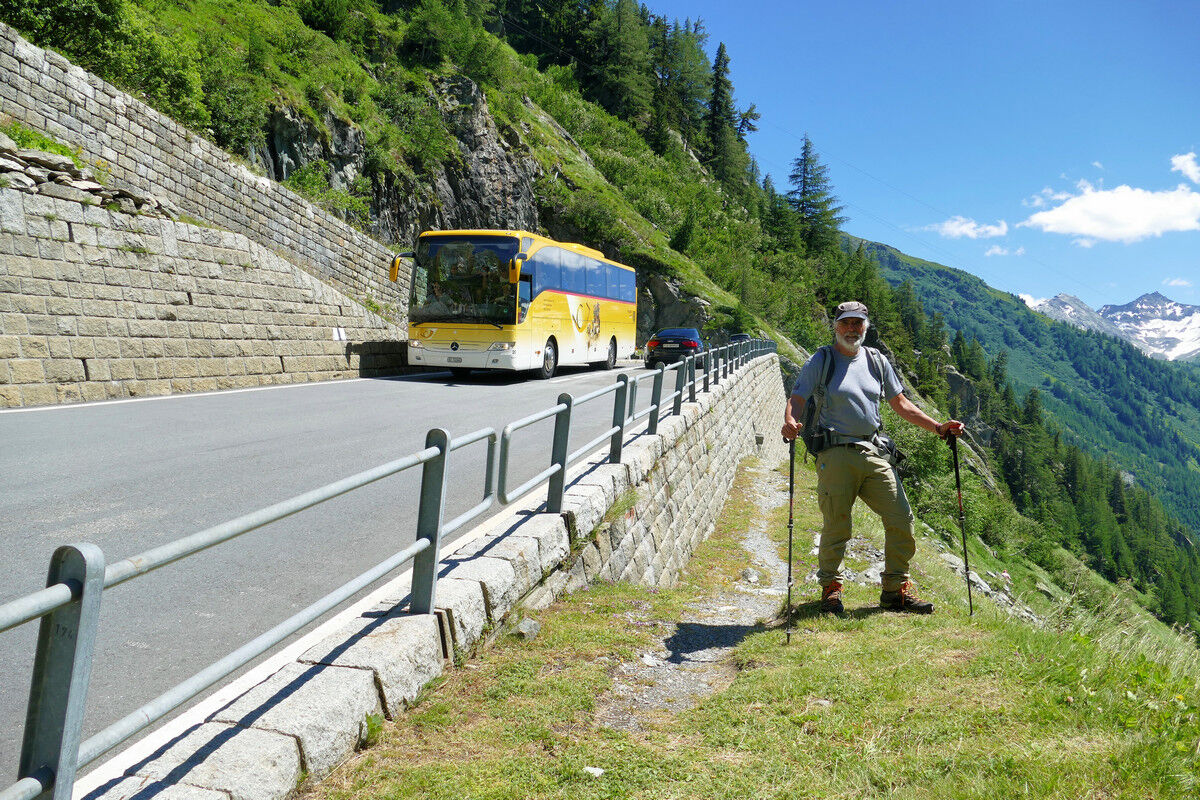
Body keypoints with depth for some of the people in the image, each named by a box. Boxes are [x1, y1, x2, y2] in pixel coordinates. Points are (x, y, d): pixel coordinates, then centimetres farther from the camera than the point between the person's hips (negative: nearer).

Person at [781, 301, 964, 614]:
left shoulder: (877, 361, 15)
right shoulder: (821, 361, 2)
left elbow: (901, 404, 20)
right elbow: (797, 400, -4)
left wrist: (938, 427, 13)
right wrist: (791, 423, -26)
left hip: (875, 454, 4)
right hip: (836, 455, -4)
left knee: (901, 521, 1)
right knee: (836, 527, -1)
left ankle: (896, 589, 17)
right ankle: (831, 588, 20)